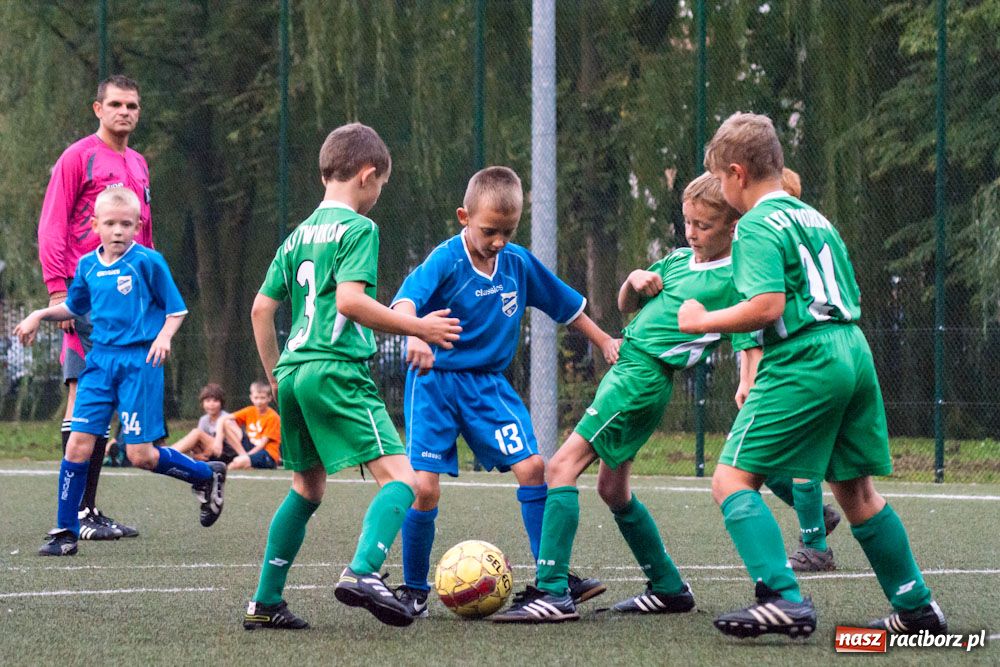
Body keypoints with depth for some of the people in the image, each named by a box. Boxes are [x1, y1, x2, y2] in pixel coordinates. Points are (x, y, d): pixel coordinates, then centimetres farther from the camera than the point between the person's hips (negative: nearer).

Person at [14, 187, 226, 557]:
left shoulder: (147, 261, -7)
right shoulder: (88, 265, 8)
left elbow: (176, 309, -1)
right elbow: (74, 307, 26)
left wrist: (164, 336, -18)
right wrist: (40, 315, 11)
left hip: (139, 362, -5)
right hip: (101, 360, 5)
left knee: (140, 454, -6)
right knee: (78, 443, -6)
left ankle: (207, 475, 19)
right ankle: (65, 531, 2)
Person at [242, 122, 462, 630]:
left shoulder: (298, 235, 19)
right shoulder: (358, 228, -4)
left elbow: (261, 308, 19)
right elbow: (349, 300, -17)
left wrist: (274, 375, 28)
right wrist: (418, 327, -9)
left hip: (293, 370, 8)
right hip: (338, 370, -8)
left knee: (307, 488, 22)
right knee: (400, 476, -12)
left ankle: (265, 602, 20)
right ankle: (362, 571, -35)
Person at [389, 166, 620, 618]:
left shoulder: (519, 263, 2)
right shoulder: (445, 261, -16)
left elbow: (566, 305, 17)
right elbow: (406, 300, -34)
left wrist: (605, 342, 20)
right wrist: (415, 334, -53)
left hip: (488, 383, 4)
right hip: (435, 381, -4)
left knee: (531, 466, -9)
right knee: (425, 487, -10)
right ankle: (414, 590, 8)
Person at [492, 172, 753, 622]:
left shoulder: (735, 279, -6)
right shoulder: (679, 260, 17)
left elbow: (747, 343, -10)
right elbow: (627, 306, 26)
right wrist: (634, 282, 5)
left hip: (645, 377, -9)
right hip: (627, 365, 9)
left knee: (563, 465, -17)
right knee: (613, 489, 16)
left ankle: (553, 592, -23)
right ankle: (669, 589, 27)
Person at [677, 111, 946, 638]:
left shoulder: (757, 226, -7)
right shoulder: (817, 219, 20)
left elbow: (767, 306, -20)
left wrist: (702, 321, -7)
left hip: (803, 363, -9)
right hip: (855, 354, 9)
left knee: (732, 479, -6)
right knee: (855, 490, 19)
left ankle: (784, 600, -20)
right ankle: (915, 607, 23)